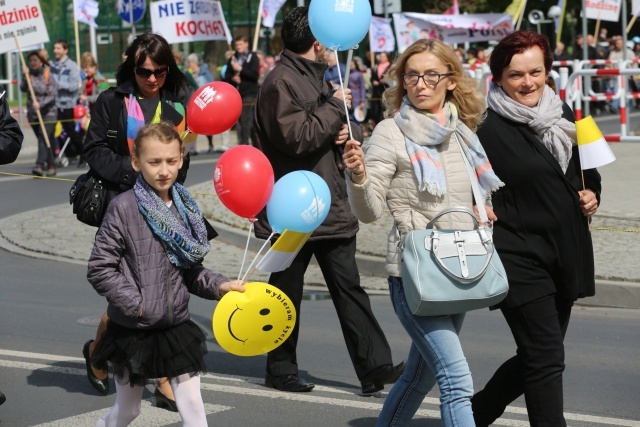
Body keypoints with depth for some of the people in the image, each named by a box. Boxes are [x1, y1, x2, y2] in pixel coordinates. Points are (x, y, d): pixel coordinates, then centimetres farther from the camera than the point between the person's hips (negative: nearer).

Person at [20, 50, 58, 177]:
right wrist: (25, 75, -18)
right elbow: (23, 88, -7)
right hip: (32, 113, 5)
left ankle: (39, 165, -27)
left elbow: (53, 95, -11)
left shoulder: (48, 75, -6)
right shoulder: (29, 74, 6)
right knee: (43, 139, 9)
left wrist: (40, 104, -22)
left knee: (43, 137, -19)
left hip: (48, 111, -5)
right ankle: (51, 166, 17)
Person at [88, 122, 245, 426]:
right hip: (133, 332, -4)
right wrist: (135, 303, -16)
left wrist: (218, 286, -4)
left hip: (177, 326, 4)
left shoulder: (185, 208, 3)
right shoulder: (124, 208, -13)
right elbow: (99, 269, -13)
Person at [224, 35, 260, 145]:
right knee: (237, 119, 3)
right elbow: (227, 75, 15)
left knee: (246, 120, -9)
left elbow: (255, 75, -8)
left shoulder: (253, 58, 3)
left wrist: (240, 70, -13)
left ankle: (244, 143, -6)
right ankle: (241, 142, 9)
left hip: (248, 94, -4)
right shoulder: (232, 59, 15)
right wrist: (233, 78, -7)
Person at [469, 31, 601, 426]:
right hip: (519, 257, -7)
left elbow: (587, 169, 24)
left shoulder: (562, 114, 10)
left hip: (565, 255, 7)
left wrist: (592, 195, 5)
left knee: (536, 357, 16)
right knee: (546, 357, -9)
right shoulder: (487, 127, -11)